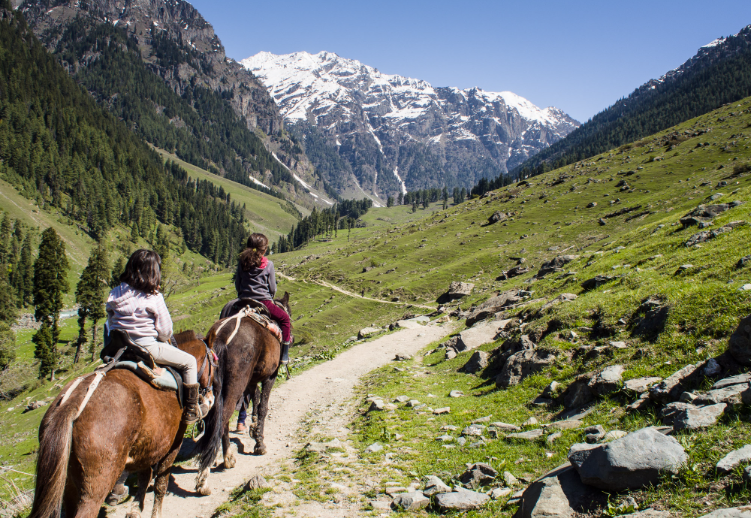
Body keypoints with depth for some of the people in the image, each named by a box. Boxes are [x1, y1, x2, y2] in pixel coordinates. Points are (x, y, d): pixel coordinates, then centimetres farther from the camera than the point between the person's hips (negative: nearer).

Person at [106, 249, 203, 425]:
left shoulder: (115, 294, 3)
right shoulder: (154, 298, -14)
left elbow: (110, 322, 12)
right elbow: (165, 330, -10)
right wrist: (165, 338, 12)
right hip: (147, 346, -7)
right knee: (189, 361, 7)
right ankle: (191, 410, 8)